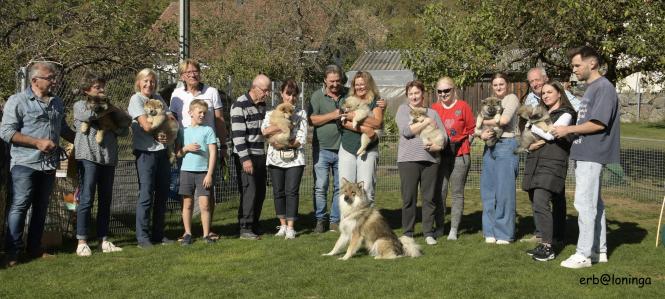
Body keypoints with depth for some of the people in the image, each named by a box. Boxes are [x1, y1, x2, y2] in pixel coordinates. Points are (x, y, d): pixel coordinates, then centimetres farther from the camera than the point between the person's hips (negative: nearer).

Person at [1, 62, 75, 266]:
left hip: (49, 165, 6)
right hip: (25, 164, -6)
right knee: (19, 206, -5)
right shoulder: (18, 101, -5)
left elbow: (64, 130, 26)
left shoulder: (57, 103, 14)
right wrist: (37, 142, -16)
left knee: (41, 208, 11)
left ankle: (35, 249, 19)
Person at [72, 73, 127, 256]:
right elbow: (88, 115, -19)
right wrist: (108, 110, -6)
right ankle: (82, 242, -3)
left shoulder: (108, 107, 20)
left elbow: (125, 131, 12)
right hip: (88, 156, -5)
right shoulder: (80, 105, 7)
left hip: (109, 158, 6)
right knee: (86, 199, -7)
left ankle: (104, 240, 13)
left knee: (106, 200, 7)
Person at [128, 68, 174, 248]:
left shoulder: (158, 98, 14)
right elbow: (146, 125, -15)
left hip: (162, 150, 6)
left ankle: (158, 234, 18)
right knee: (146, 194, -6)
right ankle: (143, 237, 0)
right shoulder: (136, 99, -4)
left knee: (162, 193, 9)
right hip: (145, 151, -6)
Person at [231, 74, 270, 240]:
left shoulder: (262, 104, 13)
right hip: (245, 156, -8)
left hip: (260, 155, 8)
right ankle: (245, 228, -1)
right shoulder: (240, 105, -13)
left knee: (260, 192, 10)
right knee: (249, 191, -9)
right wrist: (245, 158, -21)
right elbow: (238, 134, -18)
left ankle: (254, 225, 21)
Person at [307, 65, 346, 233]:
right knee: (320, 186, -4)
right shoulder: (317, 96, 1)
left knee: (340, 187, 5)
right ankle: (321, 220, 7)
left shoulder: (348, 95, 9)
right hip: (322, 149, -2)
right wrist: (332, 116, -15)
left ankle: (335, 221, 13)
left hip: (342, 149, 2)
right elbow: (311, 120, -7)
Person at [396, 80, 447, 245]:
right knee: (408, 198, -1)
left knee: (430, 198, 2)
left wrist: (435, 145, -10)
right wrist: (427, 122, -4)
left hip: (431, 159, 2)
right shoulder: (403, 109, 9)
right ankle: (407, 232, 8)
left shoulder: (432, 113, 15)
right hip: (408, 159, -2)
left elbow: (443, 137, 9)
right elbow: (406, 131, -8)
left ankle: (429, 232, 9)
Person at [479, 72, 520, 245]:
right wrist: (482, 135, -9)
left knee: (504, 190, -4)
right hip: (490, 147, 6)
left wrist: (486, 122, 0)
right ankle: (490, 232, 14)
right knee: (488, 190, 6)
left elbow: (504, 120, -15)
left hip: (506, 145, -6)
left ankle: (504, 233, 3)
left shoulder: (512, 98, 0)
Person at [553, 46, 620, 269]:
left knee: (584, 203, -9)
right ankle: (599, 250, 22)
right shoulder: (591, 88, 18)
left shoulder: (604, 88, -13)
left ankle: (584, 254, -5)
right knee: (594, 203, 14)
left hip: (592, 155, -10)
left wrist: (568, 130, -13)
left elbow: (598, 124, -19)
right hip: (586, 154, 10)